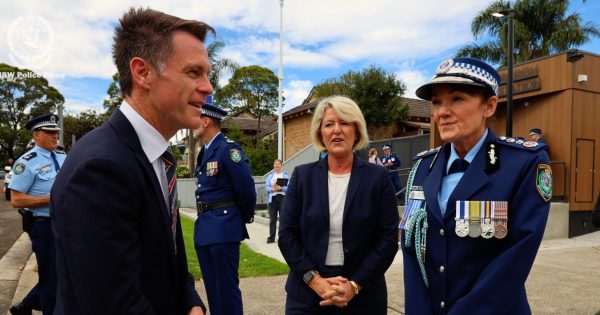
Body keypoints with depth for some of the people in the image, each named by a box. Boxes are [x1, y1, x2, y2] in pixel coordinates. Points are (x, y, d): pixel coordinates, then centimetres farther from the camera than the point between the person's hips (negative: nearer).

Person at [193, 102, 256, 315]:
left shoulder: (228, 148, -13)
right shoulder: (204, 151, 14)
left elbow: (246, 188, -16)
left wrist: (245, 218, -3)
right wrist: (205, 218, 13)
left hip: (223, 226, -9)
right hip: (204, 225, 9)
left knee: (226, 286, 1)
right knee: (211, 286, 17)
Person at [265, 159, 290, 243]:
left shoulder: (285, 175, 8)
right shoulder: (270, 176, 16)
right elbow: (266, 186, 6)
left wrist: (281, 188, -19)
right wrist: (272, 189, -13)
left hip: (282, 198, -2)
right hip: (272, 198, 2)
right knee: (272, 219, 2)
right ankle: (271, 237, 7)